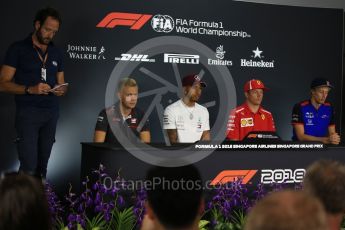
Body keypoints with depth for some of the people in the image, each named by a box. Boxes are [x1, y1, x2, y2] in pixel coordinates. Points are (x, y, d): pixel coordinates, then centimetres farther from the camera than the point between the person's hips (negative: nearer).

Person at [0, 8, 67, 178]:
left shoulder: (56, 53, 14)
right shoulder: (18, 49, -1)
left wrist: (61, 90, -4)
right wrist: (30, 89, -19)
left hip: (51, 113, 5)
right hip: (28, 113, -4)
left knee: (42, 164, 4)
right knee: (29, 166, -11)